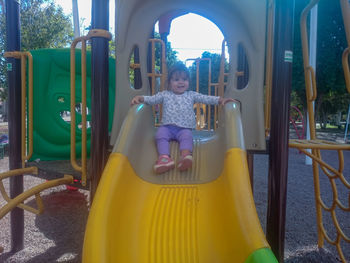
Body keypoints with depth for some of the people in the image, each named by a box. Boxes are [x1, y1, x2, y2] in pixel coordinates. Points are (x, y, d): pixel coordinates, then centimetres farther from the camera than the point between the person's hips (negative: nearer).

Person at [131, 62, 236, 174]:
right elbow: (152, 99, 9)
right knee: (160, 134, -30)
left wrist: (220, 100, -6)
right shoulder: (165, 95, 16)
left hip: (184, 128, -1)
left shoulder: (191, 95, 16)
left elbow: (206, 98, 8)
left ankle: (185, 156, -57)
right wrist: (140, 98, -9)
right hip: (167, 126, 1)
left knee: (187, 137, -32)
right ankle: (164, 157, -48)